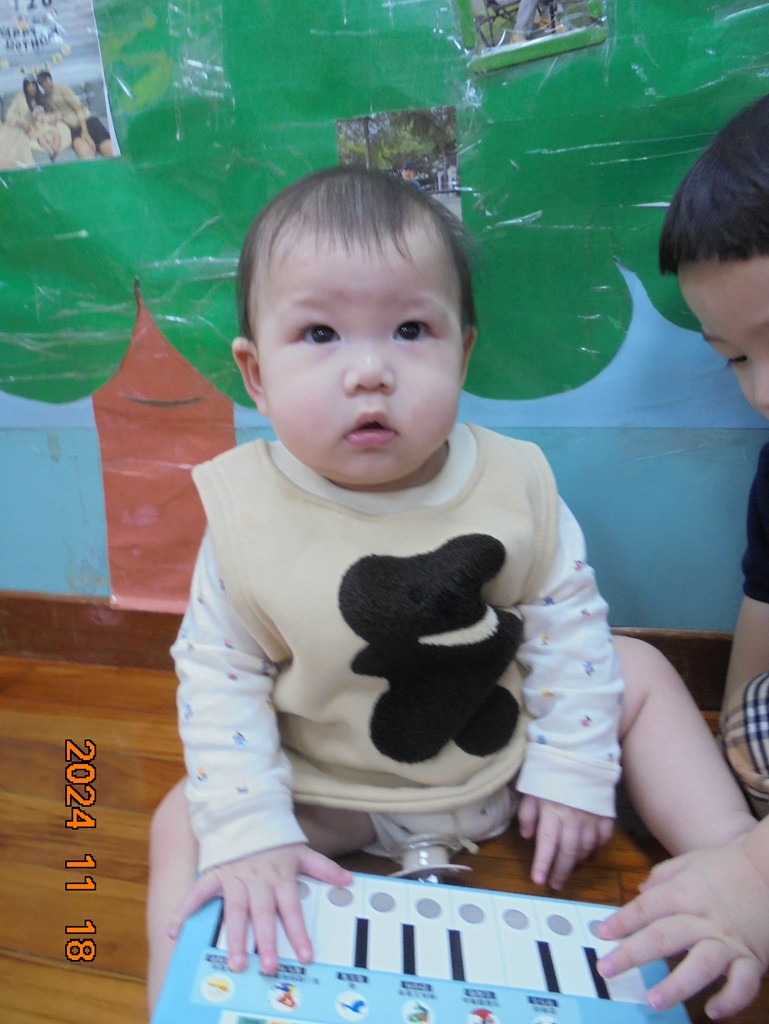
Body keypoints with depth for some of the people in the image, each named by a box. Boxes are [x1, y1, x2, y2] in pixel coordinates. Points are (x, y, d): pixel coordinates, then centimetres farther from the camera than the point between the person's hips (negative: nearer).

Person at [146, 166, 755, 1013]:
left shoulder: (513, 482, -19)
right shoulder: (247, 515, -22)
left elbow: (568, 621, -8)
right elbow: (219, 677, -14)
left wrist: (572, 770, -7)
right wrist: (248, 833, -18)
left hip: (508, 755, 2)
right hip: (336, 793, -1)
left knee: (640, 673, -2)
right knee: (185, 823, -13)